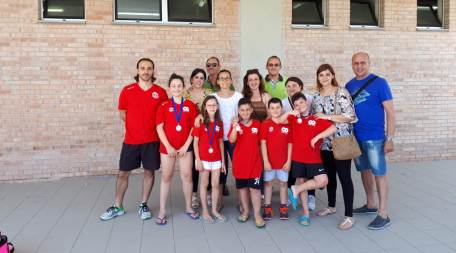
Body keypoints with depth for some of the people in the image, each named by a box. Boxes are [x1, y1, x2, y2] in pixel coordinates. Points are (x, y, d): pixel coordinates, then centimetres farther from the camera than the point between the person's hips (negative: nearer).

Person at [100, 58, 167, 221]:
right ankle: (117, 207, 24)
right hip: (131, 140, 1)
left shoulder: (160, 92, -2)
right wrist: (136, 126, 4)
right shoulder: (127, 90, -2)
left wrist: (151, 128, -1)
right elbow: (122, 113, 8)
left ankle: (144, 205, 25)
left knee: (149, 171, 8)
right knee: (123, 173, 8)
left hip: (152, 140, 0)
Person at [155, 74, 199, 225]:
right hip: (168, 147, -1)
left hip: (185, 147, 1)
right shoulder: (164, 106, 0)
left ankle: (189, 208, 22)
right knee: (166, 177, 6)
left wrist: (186, 145, -7)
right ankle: (162, 211, 13)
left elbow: (194, 127, 1)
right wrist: (168, 146, -12)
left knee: (187, 176, 7)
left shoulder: (190, 105, 2)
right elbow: (159, 128, -5)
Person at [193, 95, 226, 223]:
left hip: (216, 159, 3)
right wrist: (197, 159, -11)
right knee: (204, 184, 7)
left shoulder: (219, 123, 5)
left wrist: (223, 160, 7)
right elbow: (195, 142, -6)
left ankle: (215, 210, 21)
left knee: (216, 184, 8)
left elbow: (221, 143, 9)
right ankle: (205, 211, 17)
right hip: (204, 158, -3)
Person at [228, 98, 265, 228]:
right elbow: (232, 140, -17)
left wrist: (264, 159, 8)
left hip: (254, 162, -1)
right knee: (242, 187, 12)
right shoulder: (236, 125, -2)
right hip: (239, 162, 1)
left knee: (254, 188, -2)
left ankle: (257, 215, 5)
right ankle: (245, 211, 26)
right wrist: (235, 127, -31)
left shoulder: (257, 124, 1)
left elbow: (261, 142, 9)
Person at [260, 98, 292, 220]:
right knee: (268, 183, 9)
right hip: (269, 161, -1)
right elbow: (263, 143, -7)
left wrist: (289, 160, -3)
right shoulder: (265, 124, -6)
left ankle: (283, 207, 23)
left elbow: (290, 144, 1)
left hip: (284, 161, 1)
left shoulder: (287, 124, -2)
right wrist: (265, 160, -12)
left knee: (283, 183, 12)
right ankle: (267, 207, 18)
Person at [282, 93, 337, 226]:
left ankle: (295, 190, 3)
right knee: (301, 182, 8)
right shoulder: (294, 118, 5)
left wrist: (317, 136, -18)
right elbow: (280, 121, -9)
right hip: (297, 158, 1)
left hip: (314, 158, -1)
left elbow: (333, 128, -11)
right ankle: (305, 213, 22)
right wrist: (290, 113, -23)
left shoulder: (317, 118, -1)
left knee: (323, 181, -15)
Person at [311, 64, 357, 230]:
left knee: (344, 177, -2)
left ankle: (349, 216, 4)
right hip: (324, 143, 6)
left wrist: (327, 116, -17)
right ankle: (331, 206, 35)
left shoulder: (341, 93, -9)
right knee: (329, 175, 17)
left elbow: (350, 116, -16)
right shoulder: (316, 96, 10)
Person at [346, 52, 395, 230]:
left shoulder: (379, 83, -8)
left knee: (379, 173, 0)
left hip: (375, 137, -6)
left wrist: (389, 138, -15)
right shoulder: (349, 85, 8)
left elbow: (390, 112, -10)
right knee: (364, 170, 16)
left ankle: (383, 215, 7)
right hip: (356, 137, 6)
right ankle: (370, 205, 32)